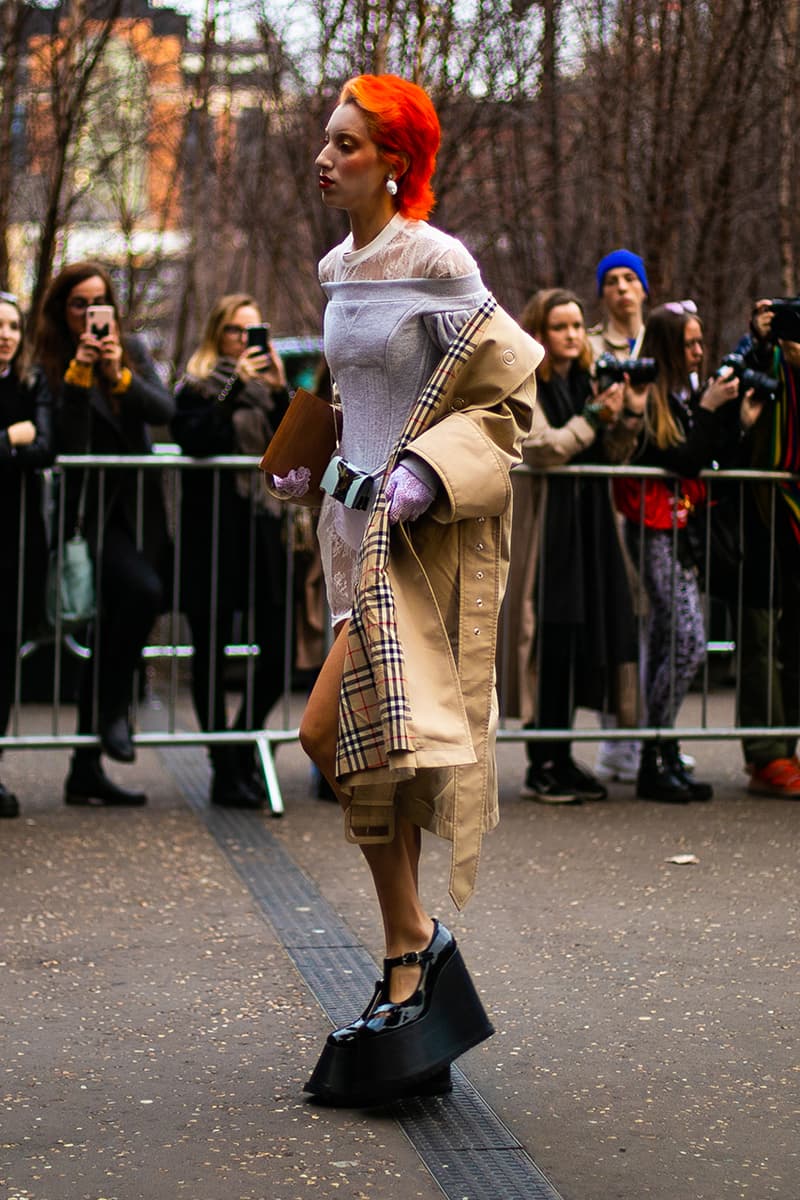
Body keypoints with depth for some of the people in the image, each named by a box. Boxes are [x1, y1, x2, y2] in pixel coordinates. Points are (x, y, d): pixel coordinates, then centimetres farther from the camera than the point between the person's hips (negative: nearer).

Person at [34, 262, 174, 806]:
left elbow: (164, 411, -2)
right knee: (142, 589, -29)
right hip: (87, 511, -5)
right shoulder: (50, 363, -3)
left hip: (136, 509, 5)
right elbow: (62, 443, -14)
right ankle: (114, 710, -10)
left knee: (107, 641, 6)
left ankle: (86, 771, 13)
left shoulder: (133, 350, 11)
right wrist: (80, 372, -21)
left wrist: (119, 373, -16)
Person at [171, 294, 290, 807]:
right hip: (211, 532, -4)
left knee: (277, 651, -2)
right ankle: (226, 771, 7)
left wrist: (280, 388, -7)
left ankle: (243, 749, 18)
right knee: (212, 654, 0)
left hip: (261, 529, 4)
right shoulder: (196, 387, 4)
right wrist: (234, 386, -17)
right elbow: (193, 441, -15)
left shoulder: (266, 385, 16)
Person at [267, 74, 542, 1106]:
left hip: (424, 531, -8)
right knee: (366, 745, 5)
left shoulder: (436, 262, -11)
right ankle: (413, 948, 14)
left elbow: (505, 396, -10)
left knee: (330, 732, -14)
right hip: (362, 525, 8)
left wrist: (427, 471, -20)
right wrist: (314, 460, 15)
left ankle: (410, 950, -3)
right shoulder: (338, 269, 13)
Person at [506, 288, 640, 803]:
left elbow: (614, 456, 13)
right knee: (549, 642, -8)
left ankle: (561, 757, 14)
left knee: (581, 638, 6)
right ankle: (542, 765, -4)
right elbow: (542, 447, -17)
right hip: (545, 526, -6)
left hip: (589, 525, 7)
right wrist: (594, 417, -13)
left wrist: (622, 419, -5)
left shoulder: (587, 382, 15)